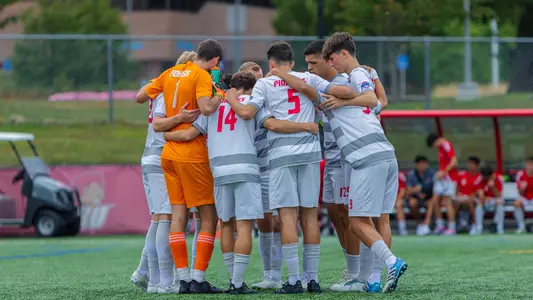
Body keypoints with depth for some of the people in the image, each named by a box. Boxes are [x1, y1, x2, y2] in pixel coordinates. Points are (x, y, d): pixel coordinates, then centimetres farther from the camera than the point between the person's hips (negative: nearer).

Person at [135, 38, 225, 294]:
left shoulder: (171, 73, 10)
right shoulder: (202, 76, -10)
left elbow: (140, 96, 18)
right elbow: (206, 108, -27)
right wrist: (221, 93, -9)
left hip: (169, 155, 7)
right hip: (193, 156, -7)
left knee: (178, 215, 6)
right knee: (209, 217, 1)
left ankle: (183, 279, 4)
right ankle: (198, 279, -4)